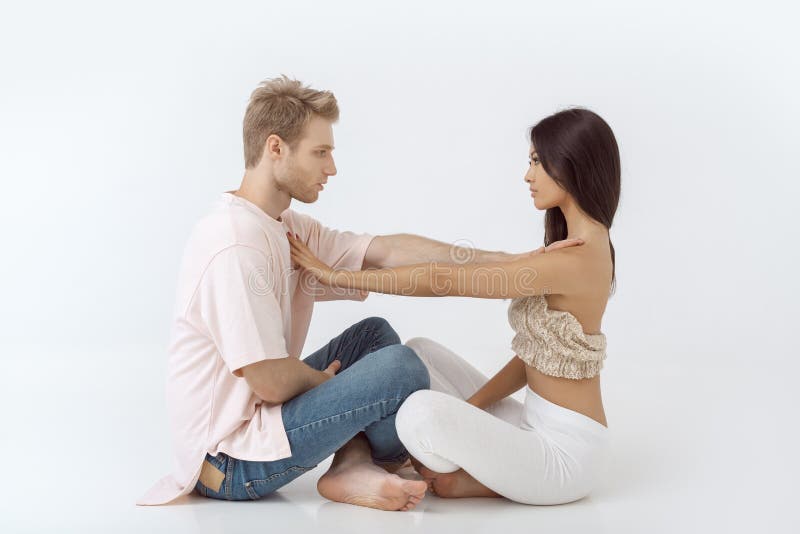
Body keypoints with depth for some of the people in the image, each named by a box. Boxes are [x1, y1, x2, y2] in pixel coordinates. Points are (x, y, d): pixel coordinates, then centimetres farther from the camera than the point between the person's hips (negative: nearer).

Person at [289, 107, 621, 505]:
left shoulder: (572, 260, -24)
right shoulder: (585, 248, 7)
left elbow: (441, 281, -23)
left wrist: (337, 276, -15)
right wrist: (467, 410, -1)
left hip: (564, 450, -9)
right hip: (536, 426, 9)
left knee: (422, 413, -31)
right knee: (420, 353, 10)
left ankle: (476, 481, 0)